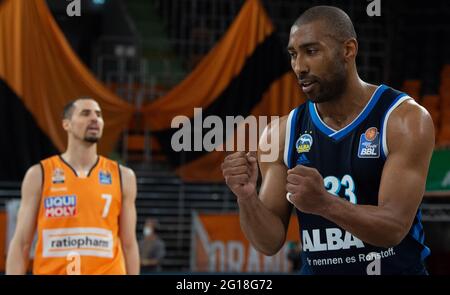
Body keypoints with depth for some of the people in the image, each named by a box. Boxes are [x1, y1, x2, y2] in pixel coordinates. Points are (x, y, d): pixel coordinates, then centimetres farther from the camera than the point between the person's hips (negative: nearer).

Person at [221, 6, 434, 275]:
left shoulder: (405, 119, -10)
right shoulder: (280, 135, -1)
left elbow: (394, 228, -18)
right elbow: (270, 242, -2)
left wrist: (324, 203, -32)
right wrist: (247, 197, -20)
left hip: (394, 268, -2)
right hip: (316, 270, 3)